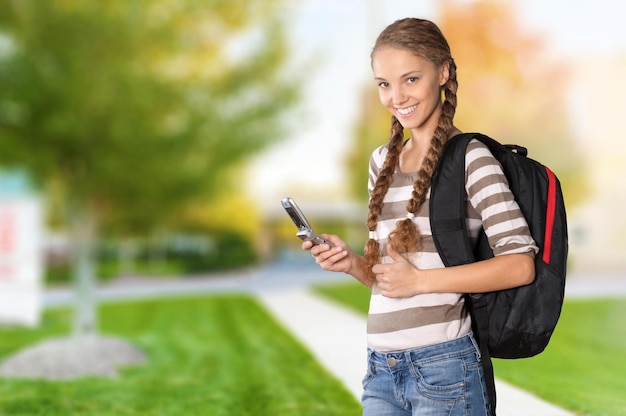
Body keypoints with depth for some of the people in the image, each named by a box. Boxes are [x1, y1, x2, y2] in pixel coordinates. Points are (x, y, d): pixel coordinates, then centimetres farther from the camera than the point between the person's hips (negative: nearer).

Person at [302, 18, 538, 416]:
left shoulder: (470, 156, -7)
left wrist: (421, 280, -16)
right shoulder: (383, 161, 12)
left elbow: (520, 264, -15)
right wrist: (351, 261, -2)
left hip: (443, 365, -5)